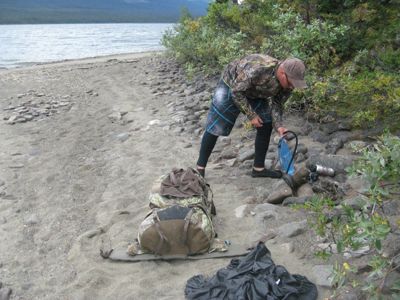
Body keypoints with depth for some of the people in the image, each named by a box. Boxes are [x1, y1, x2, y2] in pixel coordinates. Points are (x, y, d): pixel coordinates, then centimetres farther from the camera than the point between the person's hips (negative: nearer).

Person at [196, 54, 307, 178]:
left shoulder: (287, 82, -19)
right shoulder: (257, 68, -41)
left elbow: (277, 104, -5)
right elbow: (236, 91, -30)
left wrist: (278, 126, -20)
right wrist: (251, 115, -25)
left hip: (254, 93, 6)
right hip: (231, 86, -6)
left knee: (266, 125, -2)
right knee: (214, 128, -7)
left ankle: (258, 168, 10)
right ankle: (200, 168, 6)